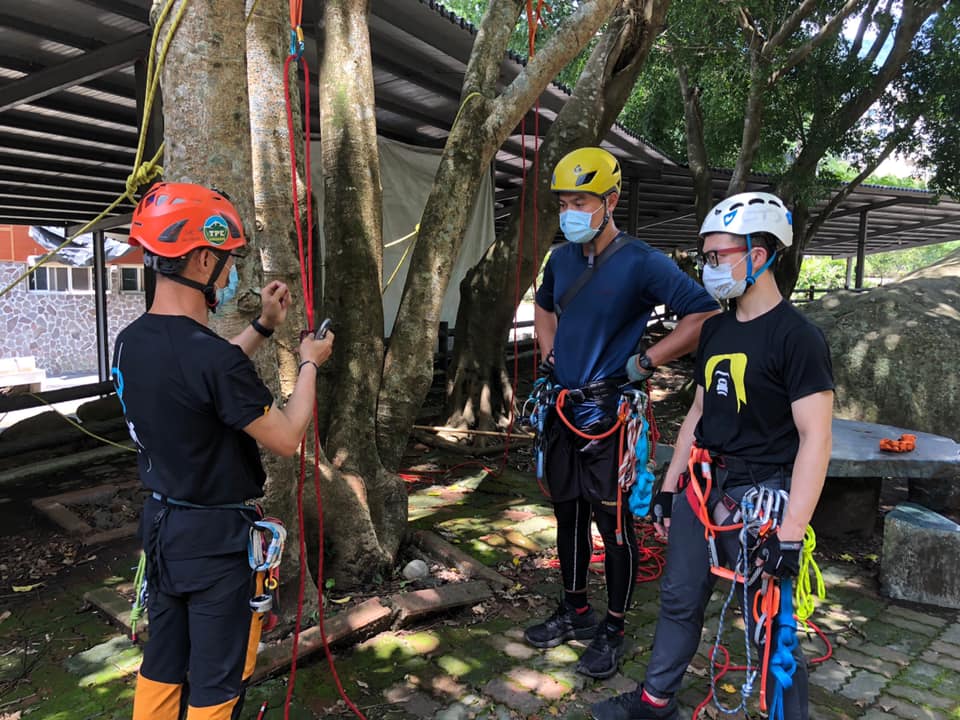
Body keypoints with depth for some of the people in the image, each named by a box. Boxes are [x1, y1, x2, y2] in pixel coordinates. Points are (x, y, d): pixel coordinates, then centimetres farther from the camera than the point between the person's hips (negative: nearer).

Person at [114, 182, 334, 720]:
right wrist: (310, 364, -6)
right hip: (219, 539, -8)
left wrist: (263, 328, 16)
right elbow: (286, 438, -19)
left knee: (162, 664, 23)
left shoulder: (132, 343, -2)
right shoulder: (214, 356, -28)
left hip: (161, 525, 8)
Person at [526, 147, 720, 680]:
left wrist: (644, 363, -16)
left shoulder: (641, 263, -13)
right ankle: (575, 612, 35)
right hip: (563, 408, 7)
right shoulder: (561, 259, 7)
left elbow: (705, 315, -17)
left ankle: (612, 631, 22)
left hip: (610, 413, -7)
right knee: (567, 512, 17)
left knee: (614, 522, 3)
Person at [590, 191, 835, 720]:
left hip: (759, 494, -7)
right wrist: (669, 485, 14)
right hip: (702, 486, 7)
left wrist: (790, 533, -22)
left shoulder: (796, 336, -14)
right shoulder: (716, 329, 8)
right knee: (679, 597, 17)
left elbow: (815, 439, -18)